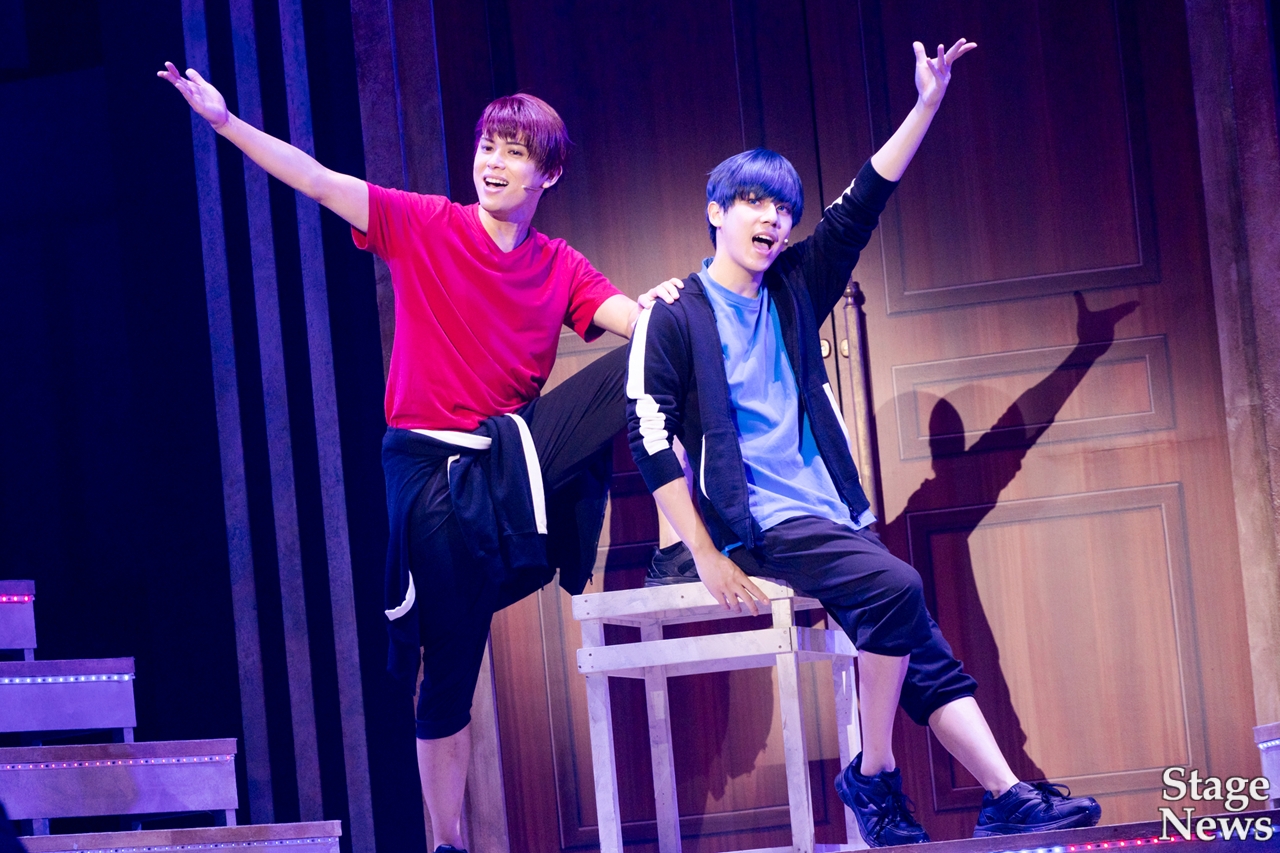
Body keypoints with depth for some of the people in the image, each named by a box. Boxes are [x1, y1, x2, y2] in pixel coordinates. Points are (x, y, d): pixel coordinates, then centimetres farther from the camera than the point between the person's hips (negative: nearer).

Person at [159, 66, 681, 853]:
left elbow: (639, 321, -8)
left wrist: (664, 302, -31)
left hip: (515, 455, 3)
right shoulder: (424, 226, -4)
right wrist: (224, 120, -19)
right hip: (431, 468, -3)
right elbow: (314, 179, -11)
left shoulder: (562, 269, 3)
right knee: (452, 666, 2)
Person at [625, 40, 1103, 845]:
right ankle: (873, 775, -15)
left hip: (830, 514, 7)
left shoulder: (794, 291, 15)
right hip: (761, 523, -6)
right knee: (895, 585, -27)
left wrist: (929, 102, 6)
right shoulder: (672, 317, -2)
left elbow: (860, 208, 12)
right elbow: (654, 444, -8)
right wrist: (708, 559, -14)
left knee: (926, 654, -6)